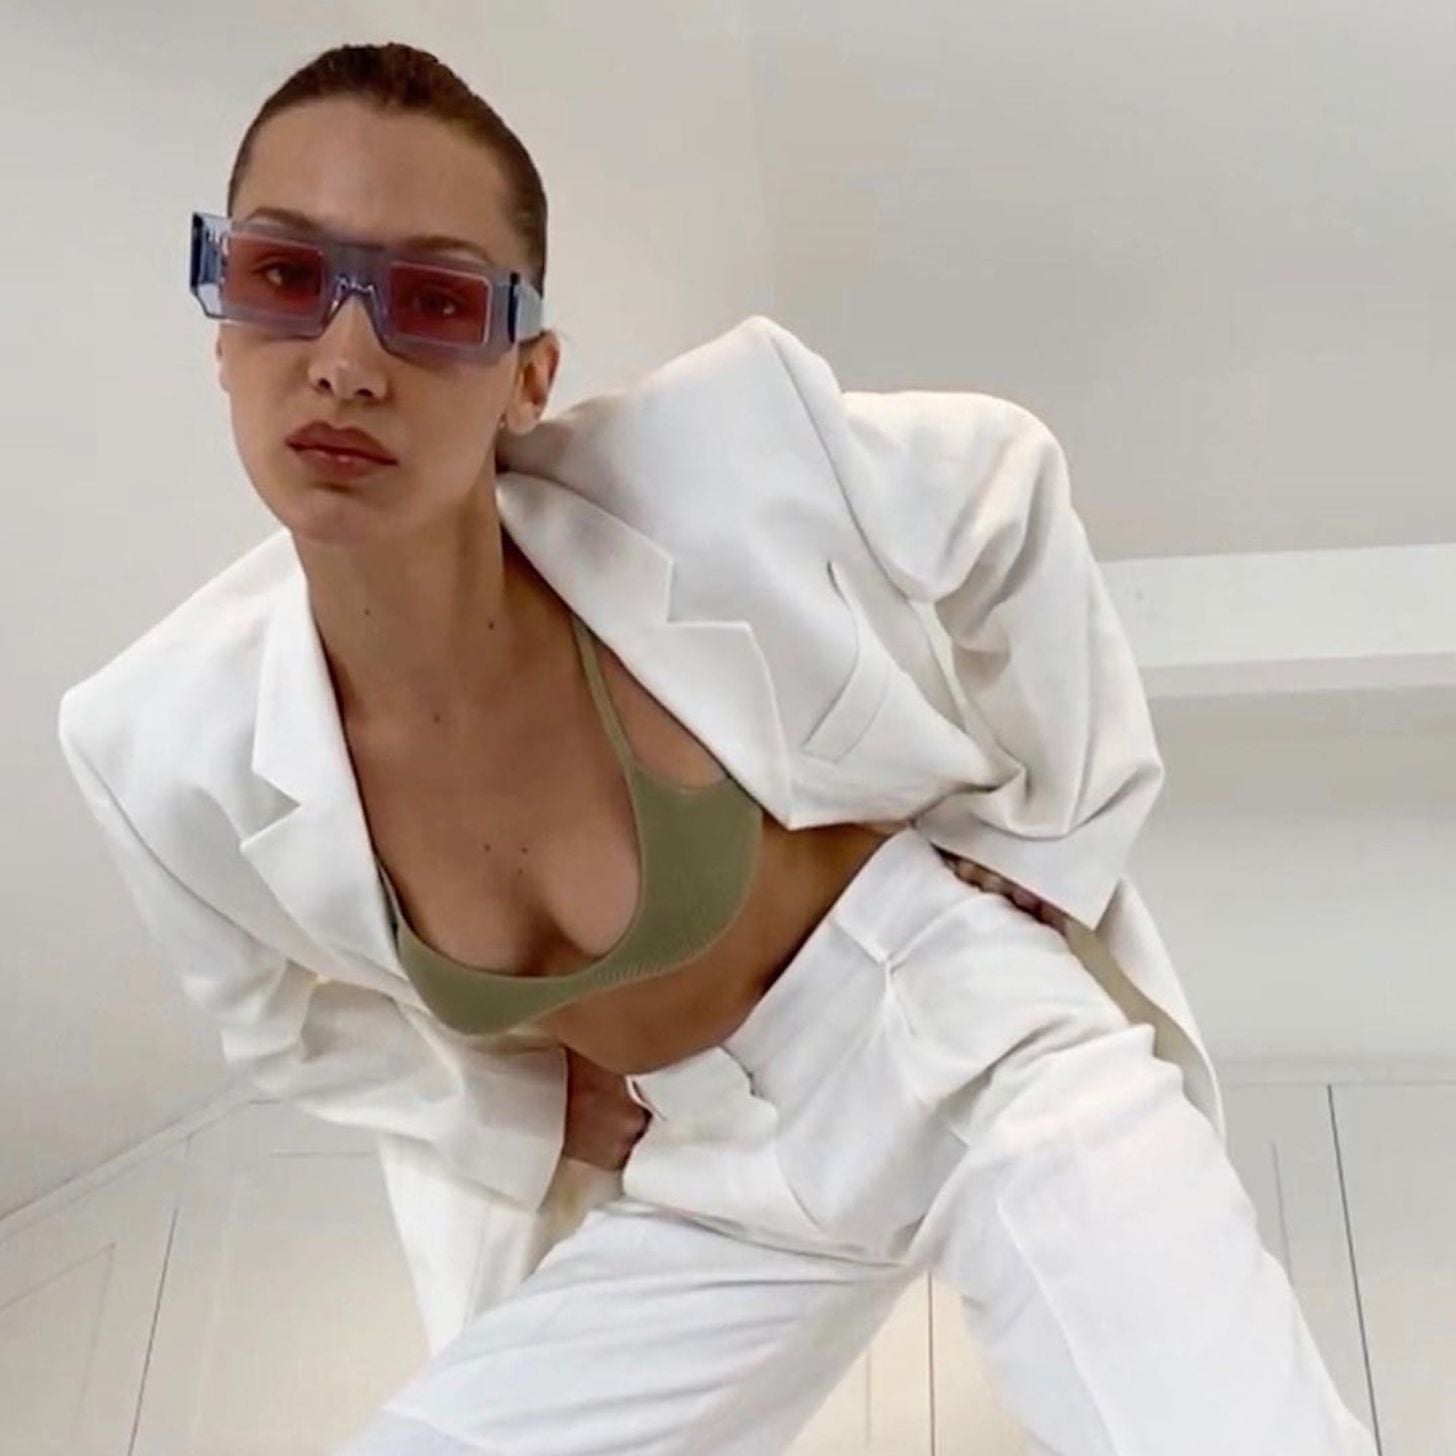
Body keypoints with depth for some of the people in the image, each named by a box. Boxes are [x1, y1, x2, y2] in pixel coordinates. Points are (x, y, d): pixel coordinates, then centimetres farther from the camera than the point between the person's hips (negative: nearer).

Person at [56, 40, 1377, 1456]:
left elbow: (1001, 488, -4)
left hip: (977, 1038, -3)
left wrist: (1046, 836, -1)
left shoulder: (711, 469, -26)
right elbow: (296, 1020, 8)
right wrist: (556, 1124, 4)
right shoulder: (171, 748, -16)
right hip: (713, 1185, 4)